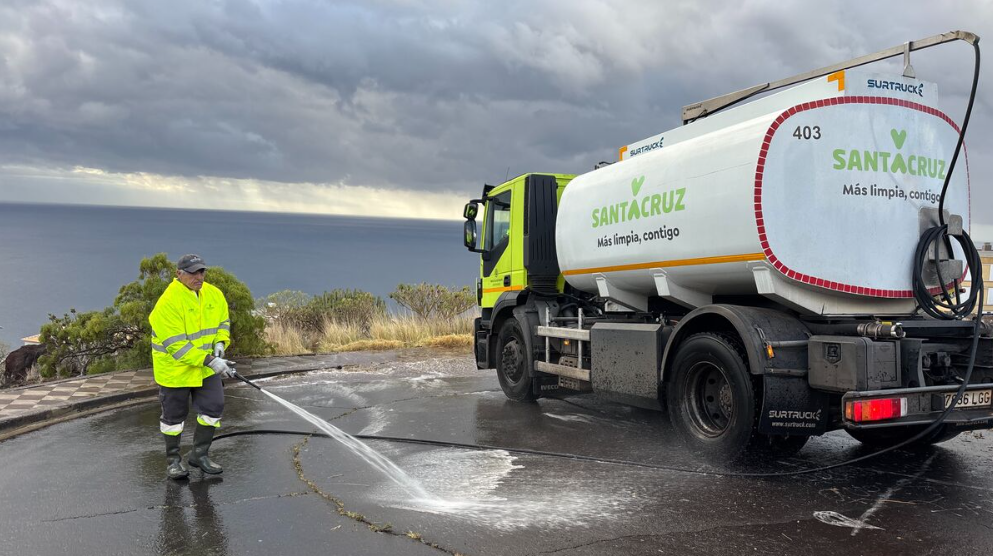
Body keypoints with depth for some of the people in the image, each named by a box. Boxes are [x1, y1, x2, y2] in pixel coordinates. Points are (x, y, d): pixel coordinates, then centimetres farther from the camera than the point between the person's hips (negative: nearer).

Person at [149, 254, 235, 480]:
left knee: (213, 407, 5)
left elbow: (223, 321, 13)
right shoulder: (168, 302, -24)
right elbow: (176, 344, -27)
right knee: (174, 416, 9)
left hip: (207, 368, 6)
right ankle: (173, 459, 28)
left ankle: (199, 454, 23)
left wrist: (219, 342, -8)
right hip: (175, 368, -5)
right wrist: (210, 361, -29)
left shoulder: (214, 294, -3)